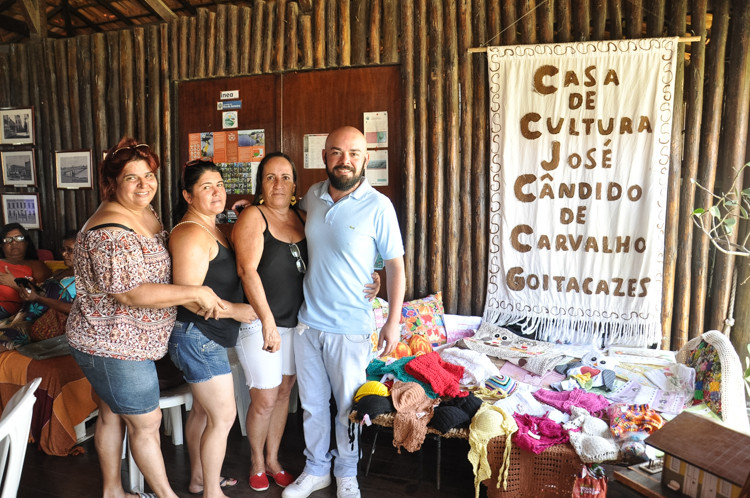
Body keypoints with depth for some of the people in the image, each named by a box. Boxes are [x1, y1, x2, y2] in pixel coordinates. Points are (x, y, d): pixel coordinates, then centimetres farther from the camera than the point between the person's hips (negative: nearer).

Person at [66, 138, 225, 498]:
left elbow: (156, 263, 20)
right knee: (146, 422, 5)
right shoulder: (111, 232, -26)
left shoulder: (144, 211, 4)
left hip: (115, 342, 9)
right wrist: (196, 292, -28)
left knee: (112, 414, 22)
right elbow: (131, 293, -31)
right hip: (114, 346, -9)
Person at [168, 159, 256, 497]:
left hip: (206, 337, 10)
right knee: (223, 417, -1)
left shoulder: (213, 228, 12)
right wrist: (235, 311, -19)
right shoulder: (191, 233, -20)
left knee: (203, 411, 21)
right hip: (197, 337, -10)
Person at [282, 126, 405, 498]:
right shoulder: (313, 196, 2)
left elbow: (395, 266, -8)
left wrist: (393, 321, -10)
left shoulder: (378, 206, -12)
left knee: (347, 407, 11)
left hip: (349, 327, -4)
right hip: (308, 321, 4)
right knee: (312, 403, 17)